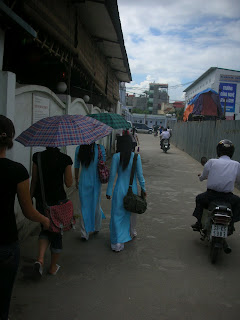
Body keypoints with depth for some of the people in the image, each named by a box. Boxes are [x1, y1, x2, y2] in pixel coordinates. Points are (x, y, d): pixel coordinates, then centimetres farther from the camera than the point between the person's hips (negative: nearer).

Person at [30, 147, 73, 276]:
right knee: (57, 231, 14)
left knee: (45, 229, 22)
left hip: (41, 199, 2)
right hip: (58, 200, -2)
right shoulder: (65, 159, -11)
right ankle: (53, 267, 26)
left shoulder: (37, 157, -7)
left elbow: (34, 181, -2)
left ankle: (40, 259, -1)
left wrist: (30, 197, 10)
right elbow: (68, 184, -7)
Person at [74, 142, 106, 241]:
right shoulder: (100, 148, -12)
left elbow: (76, 167, 1)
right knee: (96, 205, 18)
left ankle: (85, 233, 11)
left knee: (84, 207, 8)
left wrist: (76, 180, 13)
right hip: (96, 182, 0)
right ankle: (96, 228, 36)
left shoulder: (79, 149, -8)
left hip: (84, 182, 0)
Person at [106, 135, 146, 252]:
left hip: (120, 189, -1)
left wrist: (109, 191, 2)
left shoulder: (116, 157, -11)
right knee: (132, 212, 24)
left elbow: (112, 175, -7)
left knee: (117, 215, 6)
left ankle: (118, 243, 4)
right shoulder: (136, 157, -9)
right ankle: (132, 232, 46)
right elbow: (140, 175, -4)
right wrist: (143, 188, 10)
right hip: (132, 189, 2)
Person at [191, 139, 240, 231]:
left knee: (199, 198, 31)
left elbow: (203, 177, 10)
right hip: (227, 197, 1)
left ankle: (199, 223, 30)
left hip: (211, 195, 0)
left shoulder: (211, 162, -2)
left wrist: (201, 176, 34)